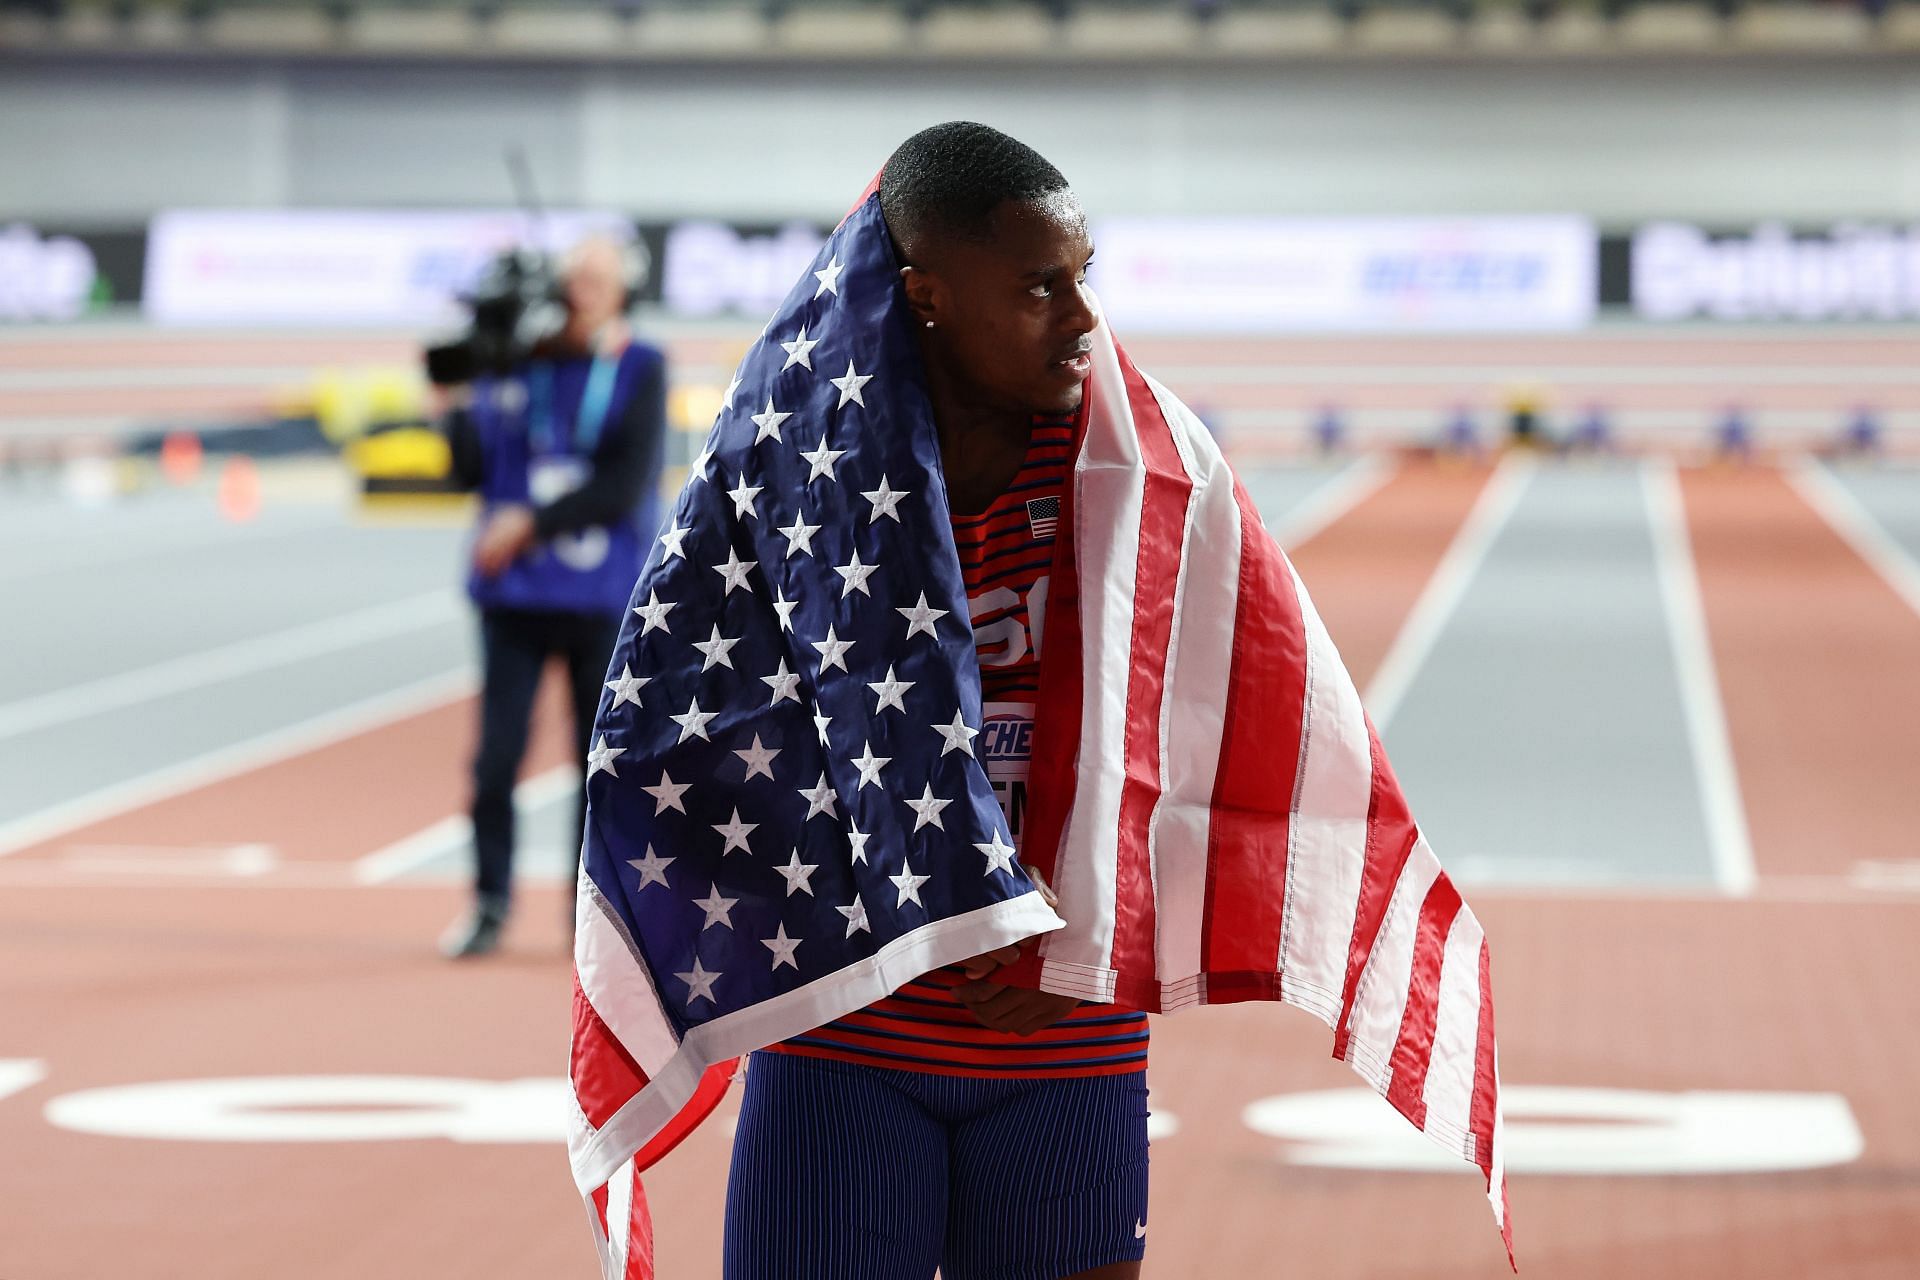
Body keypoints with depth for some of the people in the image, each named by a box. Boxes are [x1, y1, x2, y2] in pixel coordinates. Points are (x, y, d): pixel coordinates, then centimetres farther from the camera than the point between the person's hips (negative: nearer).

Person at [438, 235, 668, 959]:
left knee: (603, 761, 5)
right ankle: (490, 903, 10)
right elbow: (470, 472, 5)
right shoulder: (509, 364, 5)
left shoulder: (639, 370, -2)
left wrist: (531, 524, -14)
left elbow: (626, 484, -10)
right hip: (513, 594, 2)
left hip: (605, 599, -1)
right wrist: (457, 406, -11)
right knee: (495, 757, -2)